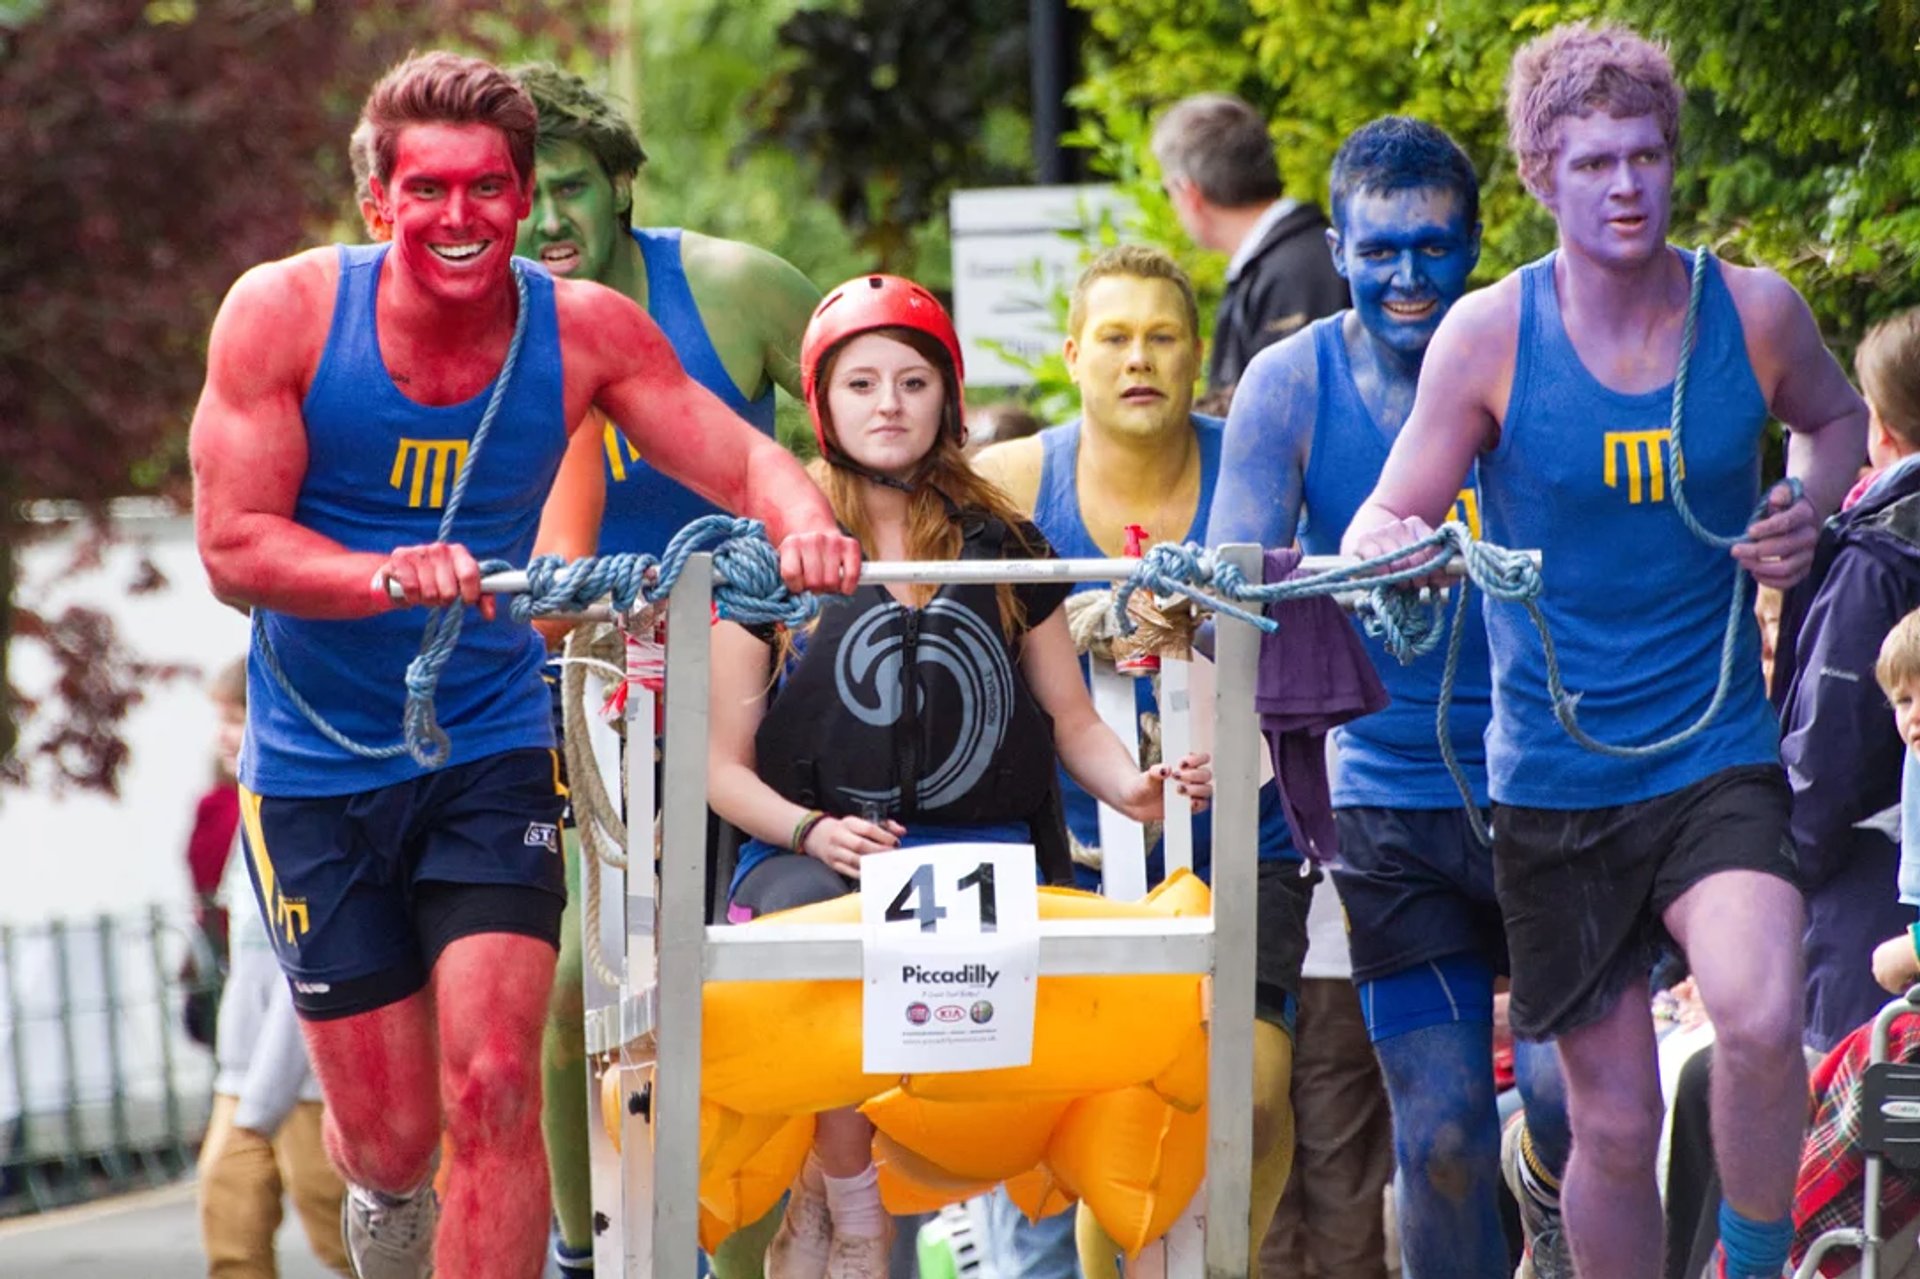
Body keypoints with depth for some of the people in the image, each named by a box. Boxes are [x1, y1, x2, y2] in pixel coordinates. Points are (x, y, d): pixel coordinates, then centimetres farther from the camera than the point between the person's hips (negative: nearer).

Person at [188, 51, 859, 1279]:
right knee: (390, 1143, 5)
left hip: (491, 751, 1)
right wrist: (393, 577, -35)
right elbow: (234, 543, -16)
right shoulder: (285, 312, -14)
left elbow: (746, 459, -8)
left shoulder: (585, 331, -9)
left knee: (493, 1088, -16)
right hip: (320, 767, -1)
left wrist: (805, 521, -33)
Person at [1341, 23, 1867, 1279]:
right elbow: (1389, 517, -3)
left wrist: (1807, 511, -1)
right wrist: (1387, 549, -27)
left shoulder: (1754, 311, -2)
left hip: (1719, 758, 0)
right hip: (1556, 781, 0)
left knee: (1761, 1023, -26)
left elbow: (1834, 415, 20)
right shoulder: (1488, 335, -7)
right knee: (1616, 1123, 4)